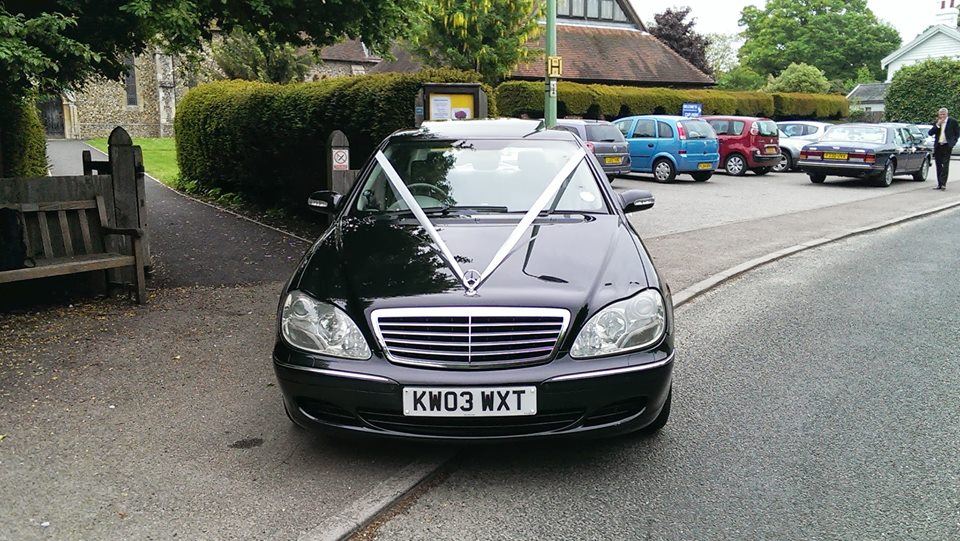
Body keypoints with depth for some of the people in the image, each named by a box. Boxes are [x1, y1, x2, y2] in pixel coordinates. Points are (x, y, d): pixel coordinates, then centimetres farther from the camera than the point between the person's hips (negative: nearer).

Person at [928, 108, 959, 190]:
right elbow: (930, 133, -1)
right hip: (938, 146, 4)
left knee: (945, 165, -10)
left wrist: (953, 142, -2)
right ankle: (939, 184, 11)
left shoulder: (953, 121, 1)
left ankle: (943, 183, -13)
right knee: (938, 165, 6)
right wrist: (937, 125, -10)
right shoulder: (936, 123, 10)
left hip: (947, 146, -4)